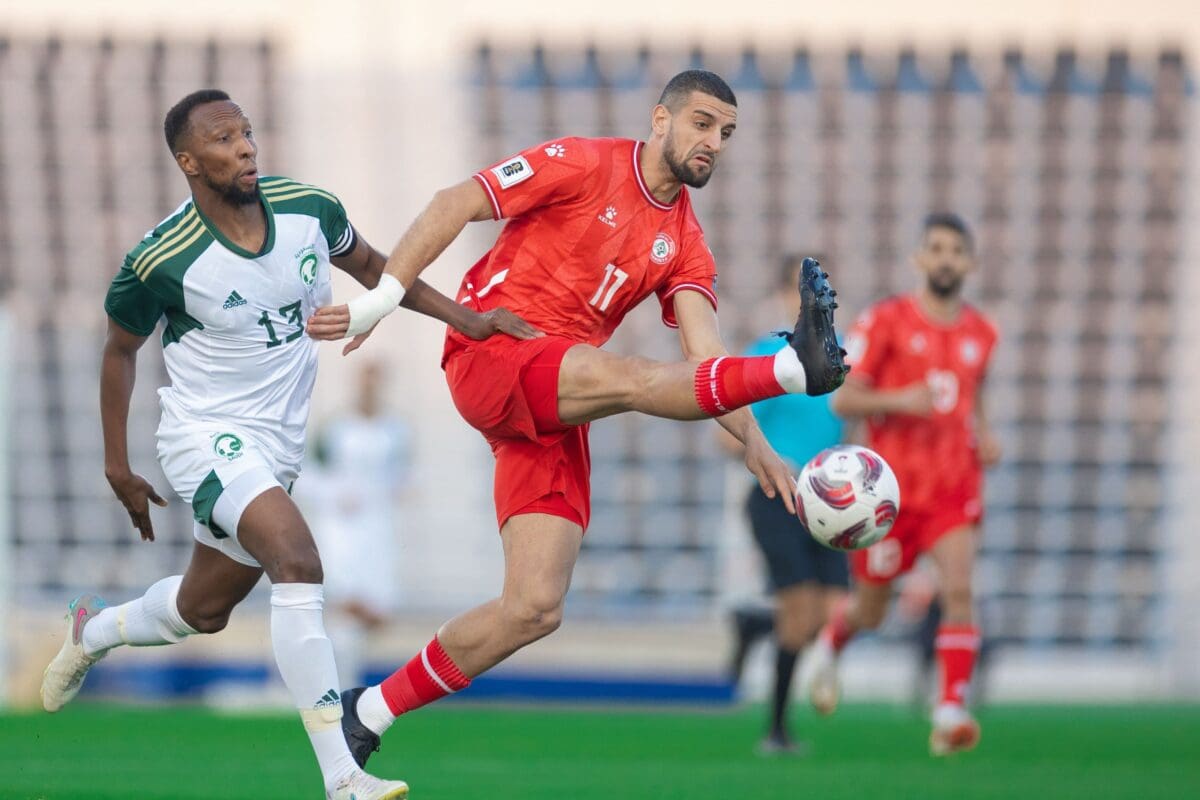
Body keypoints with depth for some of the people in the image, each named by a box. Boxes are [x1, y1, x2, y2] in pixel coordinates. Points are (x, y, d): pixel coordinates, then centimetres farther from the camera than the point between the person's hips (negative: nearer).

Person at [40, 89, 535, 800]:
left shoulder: (310, 210, -8)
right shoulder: (161, 262, -19)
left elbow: (371, 266, 14)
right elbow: (121, 349, 0)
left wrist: (464, 318, 7)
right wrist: (117, 466, 6)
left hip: (278, 443, 6)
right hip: (207, 434, -6)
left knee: (204, 610, 19)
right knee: (298, 561, -29)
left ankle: (93, 631, 53)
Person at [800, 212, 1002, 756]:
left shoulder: (982, 333, 9)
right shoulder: (886, 320, -5)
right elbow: (843, 399, -7)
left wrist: (985, 437, 6)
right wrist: (900, 400, -24)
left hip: (955, 491, 2)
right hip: (891, 487, -2)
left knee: (959, 591, -20)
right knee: (869, 612, 10)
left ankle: (951, 713, -21)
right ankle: (828, 648, 45)